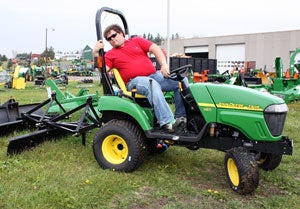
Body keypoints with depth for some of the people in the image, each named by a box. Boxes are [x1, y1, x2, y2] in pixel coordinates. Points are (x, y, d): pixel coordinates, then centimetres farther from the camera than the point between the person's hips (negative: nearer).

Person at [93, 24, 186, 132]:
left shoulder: (137, 41, 18)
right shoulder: (110, 54, 16)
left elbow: (155, 49, 7)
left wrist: (164, 65, -9)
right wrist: (96, 53, -10)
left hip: (154, 75, 4)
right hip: (134, 82, -3)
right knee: (153, 85, -37)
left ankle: (181, 117, -8)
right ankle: (167, 122, -42)